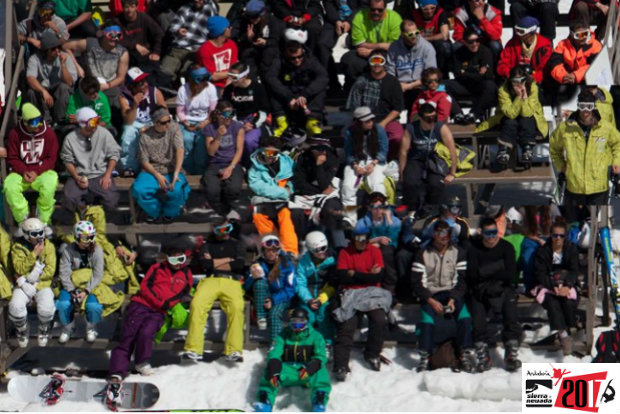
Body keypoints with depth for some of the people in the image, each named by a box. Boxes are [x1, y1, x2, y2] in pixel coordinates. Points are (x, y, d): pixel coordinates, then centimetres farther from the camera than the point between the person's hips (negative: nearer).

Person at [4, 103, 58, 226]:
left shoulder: (49, 133, -3)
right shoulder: (15, 133, -3)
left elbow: (51, 159, -1)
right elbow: (12, 158, 2)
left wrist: (37, 172, -15)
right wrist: (23, 172, -16)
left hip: (42, 172, -1)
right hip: (21, 173, 1)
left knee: (49, 185, -35)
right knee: (9, 187, -30)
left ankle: (44, 221, -17)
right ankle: (23, 221, -17)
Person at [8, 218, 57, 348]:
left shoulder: (48, 246, -1)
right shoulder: (18, 246, -2)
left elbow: (50, 271, -6)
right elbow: (20, 269, -13)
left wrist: (30, 278, -13)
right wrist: (34, 254, -21)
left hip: (43, 284, 0)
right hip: (24, 285, 0)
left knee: (46, 308, -29)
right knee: (16, 307, -29)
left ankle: (44, 331, 5)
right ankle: (23, 331, 3)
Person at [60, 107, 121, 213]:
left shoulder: (104, 133, -2)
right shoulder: (70, 139, -2)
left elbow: (114, 154, 2)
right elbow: (68, 161, 4)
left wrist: (107, 176, -8)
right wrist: (77, 178, -13)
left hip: (100, 175, 0)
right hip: (79, 176, 0)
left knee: (111, 201, -23)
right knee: (69, 202, -26)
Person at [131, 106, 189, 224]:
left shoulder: (174, 128, -4)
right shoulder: (145, 136, -1)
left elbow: (180, 150, -16)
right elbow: (144, 161, 2)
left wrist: (176, 173, -29)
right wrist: (157, 176, -15)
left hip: (171, 171, -1)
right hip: (152, 171, 1)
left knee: (176, 190, -34)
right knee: (139, 190, -30)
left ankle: (170, 213, 3)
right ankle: (155, 212, 3)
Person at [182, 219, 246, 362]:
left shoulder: (237, 244, 24)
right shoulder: (208, 245, 26)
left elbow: (240, 264, 6)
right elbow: (204, 264, 6)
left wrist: (214, 263, 6)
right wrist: (227, 260, 8)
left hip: (232, 282, -1)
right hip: (211, 280, 1)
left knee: (236, 307, -33)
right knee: (197, 304, -31)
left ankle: (234, 351, -37)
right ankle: (193, 349, -33)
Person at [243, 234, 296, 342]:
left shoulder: (287, 264, -5)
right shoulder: (259, 264, -1)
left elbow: (290, 290, -8)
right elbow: (246, 288, -4)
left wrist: (274, 300, -21)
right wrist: (253, 277, -27)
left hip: (281, 298, -2)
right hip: (265, 298, 2)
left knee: (274, 314, -34)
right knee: (260, 283, -28)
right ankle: (261, 318, -26)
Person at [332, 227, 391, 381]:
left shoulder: (375, 251, 7)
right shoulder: (345, 253, 6)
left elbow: (378, 277, -6)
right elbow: (342, 277, -7)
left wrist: (355, 274, -8)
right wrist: (367, 275, -7)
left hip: (371, 293, 1)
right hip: (350, 293, -1)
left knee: (380, 320, -24)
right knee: (346, 326, -20)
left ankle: (372, 355, -1)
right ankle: (341, 365, -22)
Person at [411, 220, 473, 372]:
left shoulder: (458, 252, 6)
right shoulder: (423, 254, 2)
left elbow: (462, 280, 2)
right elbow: (417, 282, -1)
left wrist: (453, 299, -15)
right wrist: (431, 301, -14)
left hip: (452, 293, 1)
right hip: (430, 295, -1)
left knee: (464, 316, -29)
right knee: (427, 317, -31)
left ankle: (466, 355, -29)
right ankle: (425, 357, -31)